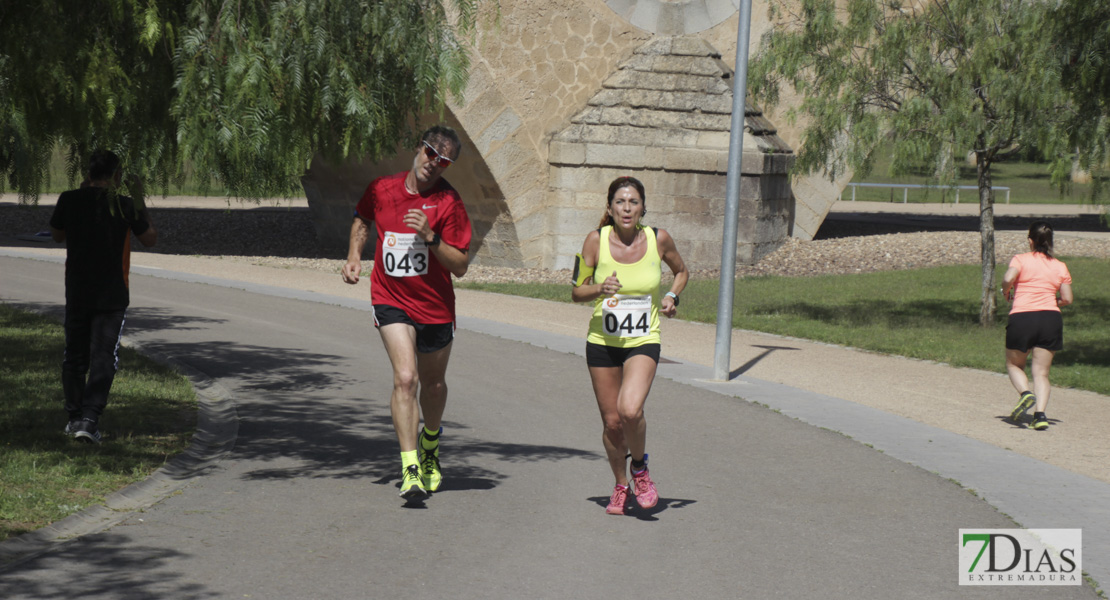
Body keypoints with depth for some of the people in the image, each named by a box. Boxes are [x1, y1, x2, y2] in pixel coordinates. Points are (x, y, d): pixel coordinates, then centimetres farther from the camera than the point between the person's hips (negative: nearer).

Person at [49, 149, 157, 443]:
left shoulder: (69, 200, -3)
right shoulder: (124, 204, -9)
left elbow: (57, 235, 15)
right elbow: (150, 238, 5)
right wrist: (139, 201, 12)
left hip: (76, 292, 3)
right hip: (112, 295, -3)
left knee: (75, 356, 15)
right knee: (103, 358, -3)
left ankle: (75, 417, 20)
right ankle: (89, 419, -13)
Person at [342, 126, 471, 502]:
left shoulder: (449, 203, -10)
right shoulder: (381, 189, -3)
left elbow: (460, 266, -10)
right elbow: (363, 220, 21)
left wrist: (431, 237, -23)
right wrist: (354, 255, 6)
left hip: (435, 306, 1)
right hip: (391, 301, -1)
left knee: (432, 384, 16)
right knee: (405, 378, -19)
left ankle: (430, 445, 47)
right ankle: (410, 470, -22)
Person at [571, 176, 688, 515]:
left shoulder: (659, 239, -5)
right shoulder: (596, 241, -7)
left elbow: (681, 271, 15)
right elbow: (577, 292, 0)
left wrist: (672, 296, -4)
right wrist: (600, 289, -20)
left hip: (643, 342, -1)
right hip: (602, 342, 1)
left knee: (630, 410, -24)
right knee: (611, 422, 6)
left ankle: (640, 469, 5)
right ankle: (621, 487, 30)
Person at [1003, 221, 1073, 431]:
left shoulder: (1021, 260, 3)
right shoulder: (1060, 266, 11)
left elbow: (1008, 278, -15)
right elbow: (1067, 299, 8)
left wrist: (1006, 293, 6)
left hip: (1022, 317, -2)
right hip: (1051, 319, 2)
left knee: (1014, 365, 17)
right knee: (1041, 372, 6)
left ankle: (1025, 394, -11)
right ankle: (1040, 414, -12)